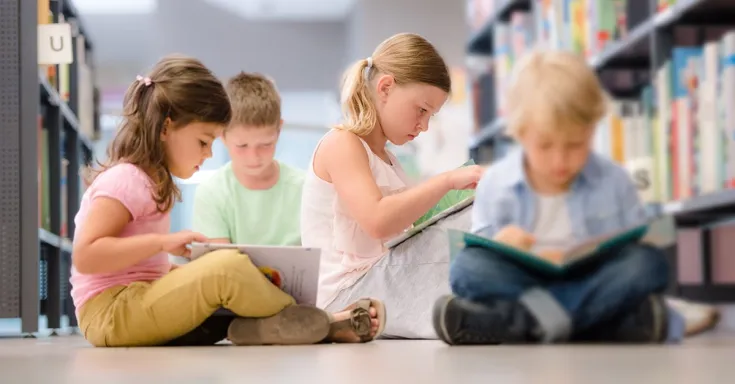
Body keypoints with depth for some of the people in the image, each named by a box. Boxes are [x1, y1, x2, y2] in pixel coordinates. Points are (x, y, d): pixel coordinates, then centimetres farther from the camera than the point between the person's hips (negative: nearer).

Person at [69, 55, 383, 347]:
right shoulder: (124, 180, -11)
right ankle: (323, 327, -13)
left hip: (141, 303, 11)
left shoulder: (151, 179, 19)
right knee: (227, 267, -26)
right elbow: (85, 256, -22)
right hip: (109, 313, -11)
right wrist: (163, 241, -22)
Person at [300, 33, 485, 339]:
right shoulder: (341, 144, -8)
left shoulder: (384, 158, 22)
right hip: (346, 294, -9)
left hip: (382, 286, 9)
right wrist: (447, 180, -21)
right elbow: (377, 221, -25)